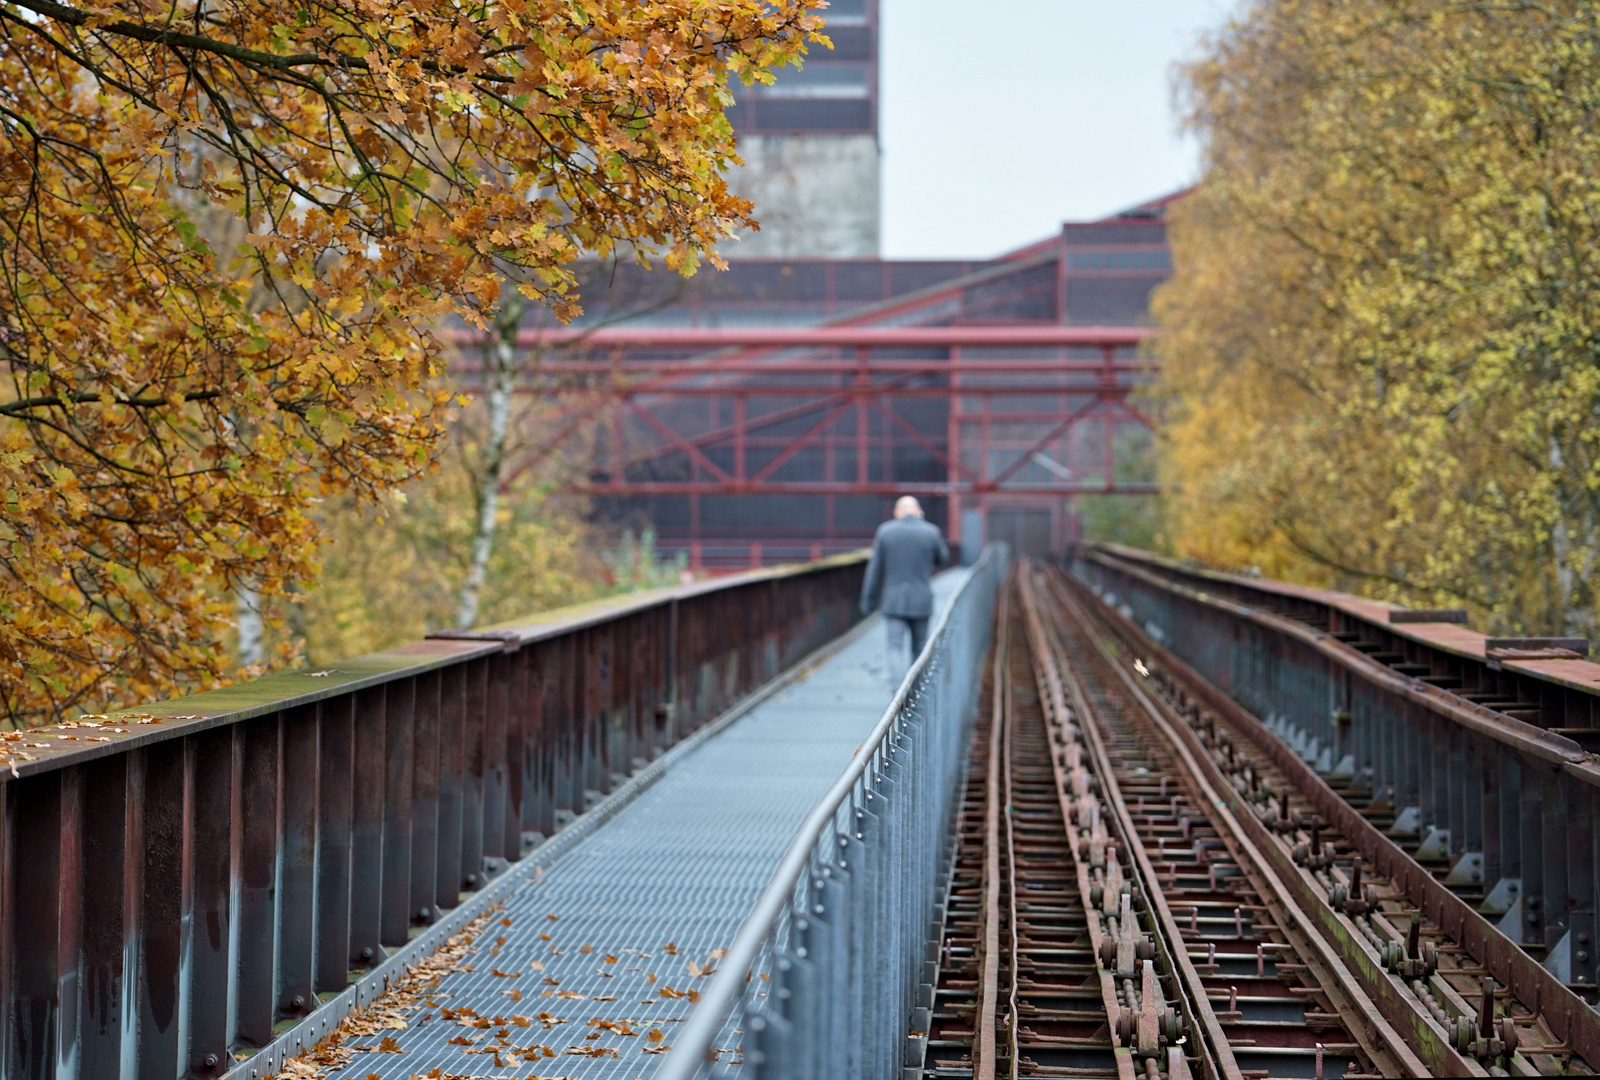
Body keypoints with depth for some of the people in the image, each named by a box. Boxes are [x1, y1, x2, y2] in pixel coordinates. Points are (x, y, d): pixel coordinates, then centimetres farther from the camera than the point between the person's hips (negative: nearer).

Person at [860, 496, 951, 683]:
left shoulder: (885, 531, -2)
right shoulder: (930, 532, -2)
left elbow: (875, 569, -1)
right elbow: (942, 559, 16)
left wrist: (868, 600, 7)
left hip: (893, 602, -1)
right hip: (921, 602, 1)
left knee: (896, 648, -4)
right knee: (919, 649, 14)